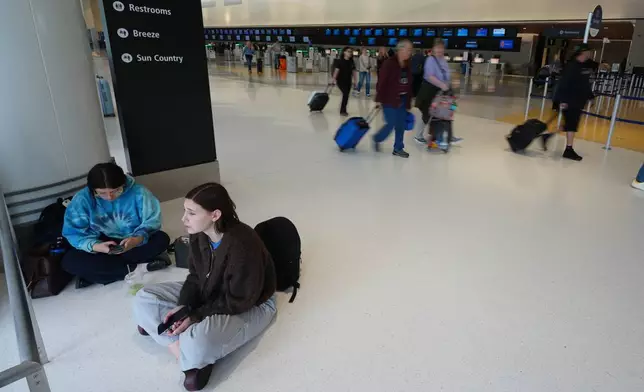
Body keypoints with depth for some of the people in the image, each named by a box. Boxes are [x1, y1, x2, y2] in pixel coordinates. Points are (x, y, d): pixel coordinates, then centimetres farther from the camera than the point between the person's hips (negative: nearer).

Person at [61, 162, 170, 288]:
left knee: (162, 239, -29)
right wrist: (95, 246, -35)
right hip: (102, 246, 0)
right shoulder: (82, 199, -16)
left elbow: (152, 221, -16)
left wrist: (139, 238, -38)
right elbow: (74, 233, -15)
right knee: (69, 261, -25)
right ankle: (133, 268, -26)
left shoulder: (138, 192, -18)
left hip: (134, 243, 0)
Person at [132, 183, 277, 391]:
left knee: (198, 342, -38)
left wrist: (196, 316, -24)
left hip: (249, 307, -8)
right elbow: (195, 277, 2)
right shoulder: (199, 235, -11)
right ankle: (182, 348, -15)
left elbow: (237, 301, -26)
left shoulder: (242, 245, -35)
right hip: (209, 294, 8)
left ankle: (196, 360, -2)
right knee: (143, 299, -2)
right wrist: (183, 306, -15)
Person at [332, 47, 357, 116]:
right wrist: (334, 79, -20)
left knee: (346, 95, 8)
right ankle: (343, 110, -4)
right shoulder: (339, 61, -10)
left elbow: (353, 71, 10)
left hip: (348, 81, 6)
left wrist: (354, 80, 9)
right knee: (345, 94, -17)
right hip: (341, 81, -6)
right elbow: (336, 70, -14)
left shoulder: (352, 62, 6)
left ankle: (343, 110, 24)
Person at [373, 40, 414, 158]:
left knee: (401, 125, 8)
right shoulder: (389, 63, -13)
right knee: (391, 124, -5)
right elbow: (382, 82, -14)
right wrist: (379, 99, -16)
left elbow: (409, 83, 12)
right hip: (390, 99, -7)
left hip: (403, 99, 7)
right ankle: (377, 139, 22)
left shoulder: (408, 65, 8)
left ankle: (398, 148, 19)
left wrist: (408, 101, 11)